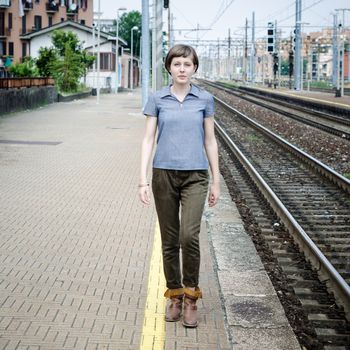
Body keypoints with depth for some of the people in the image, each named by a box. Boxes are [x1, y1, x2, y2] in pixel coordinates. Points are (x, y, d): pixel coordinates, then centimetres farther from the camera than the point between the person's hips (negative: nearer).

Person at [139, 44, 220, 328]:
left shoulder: (205, 99, 3)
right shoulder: (157, 99, 2)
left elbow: (210, 140, 8)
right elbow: (148, 139, 2)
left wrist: (216, 181, 7)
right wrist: (143, 180, -6)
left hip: (195, 176, -1)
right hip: (164, 175, 1)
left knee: (189, 236, -16)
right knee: (169, 240, 7)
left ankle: (191, 296, 1)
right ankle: (175, 295, 22)